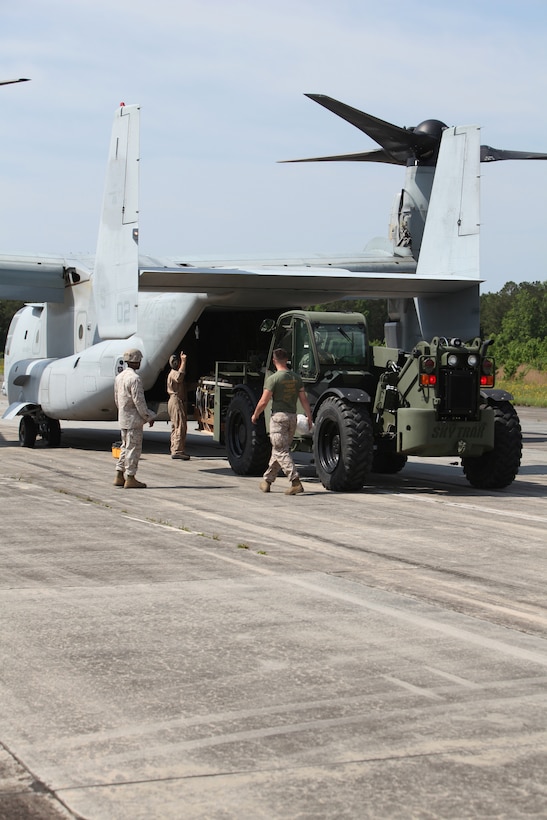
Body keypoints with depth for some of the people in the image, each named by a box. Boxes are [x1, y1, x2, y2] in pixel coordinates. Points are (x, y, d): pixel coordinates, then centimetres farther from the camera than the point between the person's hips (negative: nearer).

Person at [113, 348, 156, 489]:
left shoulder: (119, 377, 10)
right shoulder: (134, 378, -18)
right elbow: (139, 401, -19)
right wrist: (149, 416, -9)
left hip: (122, 418, 9)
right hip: (134, 419, -9)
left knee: (126, 447, 16)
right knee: (134, 448, -2)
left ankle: (119, 476, 16)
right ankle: (130, 478, 1)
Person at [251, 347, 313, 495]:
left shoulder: (273, 378, -11)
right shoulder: (296, 377, 7)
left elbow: (263, 402, -9)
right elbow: (304, 400, 5)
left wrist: (255, 415, 6)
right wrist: (309, 417, 10)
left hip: (279, 416, -6)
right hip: (292, 417, 7)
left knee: (281, 451, -6)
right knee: (279, 450, 16)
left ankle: (296, 482, -19)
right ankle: (267, 480, 27)